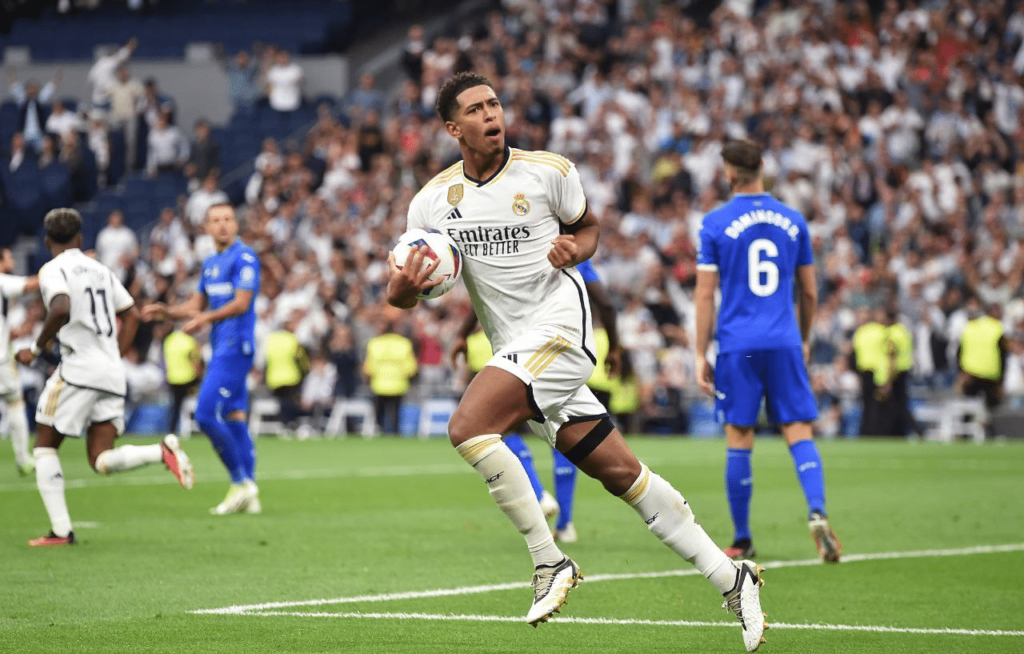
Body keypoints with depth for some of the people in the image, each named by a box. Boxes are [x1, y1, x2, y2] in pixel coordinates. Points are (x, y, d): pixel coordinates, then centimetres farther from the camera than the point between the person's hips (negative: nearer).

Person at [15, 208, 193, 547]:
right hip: (112, 373, 6)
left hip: (78, 369, -6)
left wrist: (36, 349, -11)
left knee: (45, 446, 8)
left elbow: (61, 310, -23)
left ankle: (61, 530, 0)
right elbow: (132, 315, 21)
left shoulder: (53, 269, -3)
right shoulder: (100, 270, 19)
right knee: (102, 460, 4)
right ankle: (163, 450, -21)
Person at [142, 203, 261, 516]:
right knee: (234, 417, 8)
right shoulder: (210, 263, 18)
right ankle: (249, 494, 10)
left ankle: (240, 482, -6)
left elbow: (241, 303, -19)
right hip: (221, 347, 9)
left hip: (235, 346, -9)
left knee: (206, 415, -15)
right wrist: (166, 312, 5)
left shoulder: (244, 257, -9)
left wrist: (206, 318, -29)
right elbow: (196, 305, 22)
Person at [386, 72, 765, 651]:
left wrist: (575, 249, -10)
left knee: (468, 427, -24)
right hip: (517, 350, 5)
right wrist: (402, 288, -15)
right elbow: (404, 292, 9)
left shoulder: (550, 172, -2)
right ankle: (729, 577, 10)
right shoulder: (432, 201, 6)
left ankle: (550, 562, -16)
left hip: (560, 322, -5)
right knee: (622, 473, 2)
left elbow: (589, 227, 13)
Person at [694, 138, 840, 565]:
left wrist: (701, 355, 2)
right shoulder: (793, 221, 8)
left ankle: (742, 541, 10)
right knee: (799, 434, 0)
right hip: (784, 344, 2)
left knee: (739, 441, 5)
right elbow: (809, 292, 13)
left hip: (737, 347, -2)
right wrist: (804, 340, 27)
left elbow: (705, 294, -3)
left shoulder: (715, 224, -1)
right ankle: (817, 512, -24)